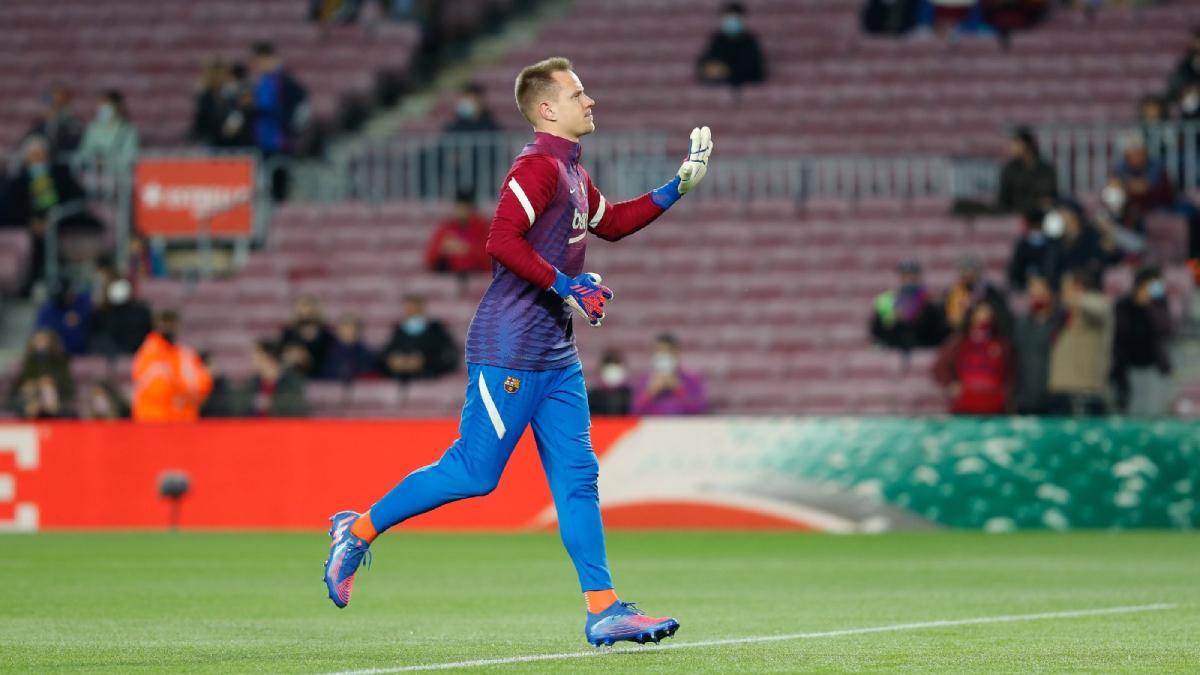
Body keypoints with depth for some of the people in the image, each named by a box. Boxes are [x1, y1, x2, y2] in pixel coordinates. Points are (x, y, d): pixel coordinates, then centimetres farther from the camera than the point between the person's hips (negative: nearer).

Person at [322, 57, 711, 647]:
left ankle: (603, 611, 0)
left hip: (556, 355, 10)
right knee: (473, 472, -5)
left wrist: (676, 189, 26)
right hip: (509, 349, -10)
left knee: (577, 476, 3)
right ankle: (359, 530, 11)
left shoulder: (573, 173, 17)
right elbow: (502, 240, -24)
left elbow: (609, 222, 34)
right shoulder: (538, 166, -14)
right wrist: (567, 284, -23)